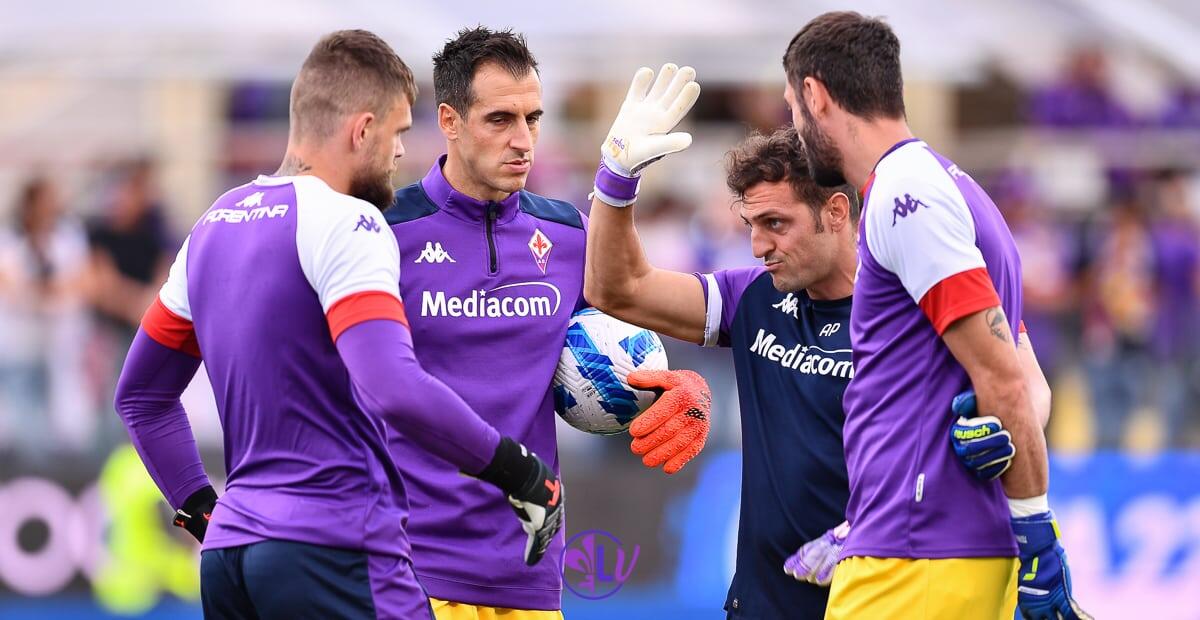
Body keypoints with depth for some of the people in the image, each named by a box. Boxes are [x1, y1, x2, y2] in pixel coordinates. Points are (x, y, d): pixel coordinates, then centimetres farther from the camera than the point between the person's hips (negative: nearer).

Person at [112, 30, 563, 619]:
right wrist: (521, 474, -16)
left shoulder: (213, 227, 15)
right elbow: (395, 390, -24)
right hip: (335, 551, -8)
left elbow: (141, 394, 23)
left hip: (230, 550, 8)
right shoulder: (343, 222, -10)